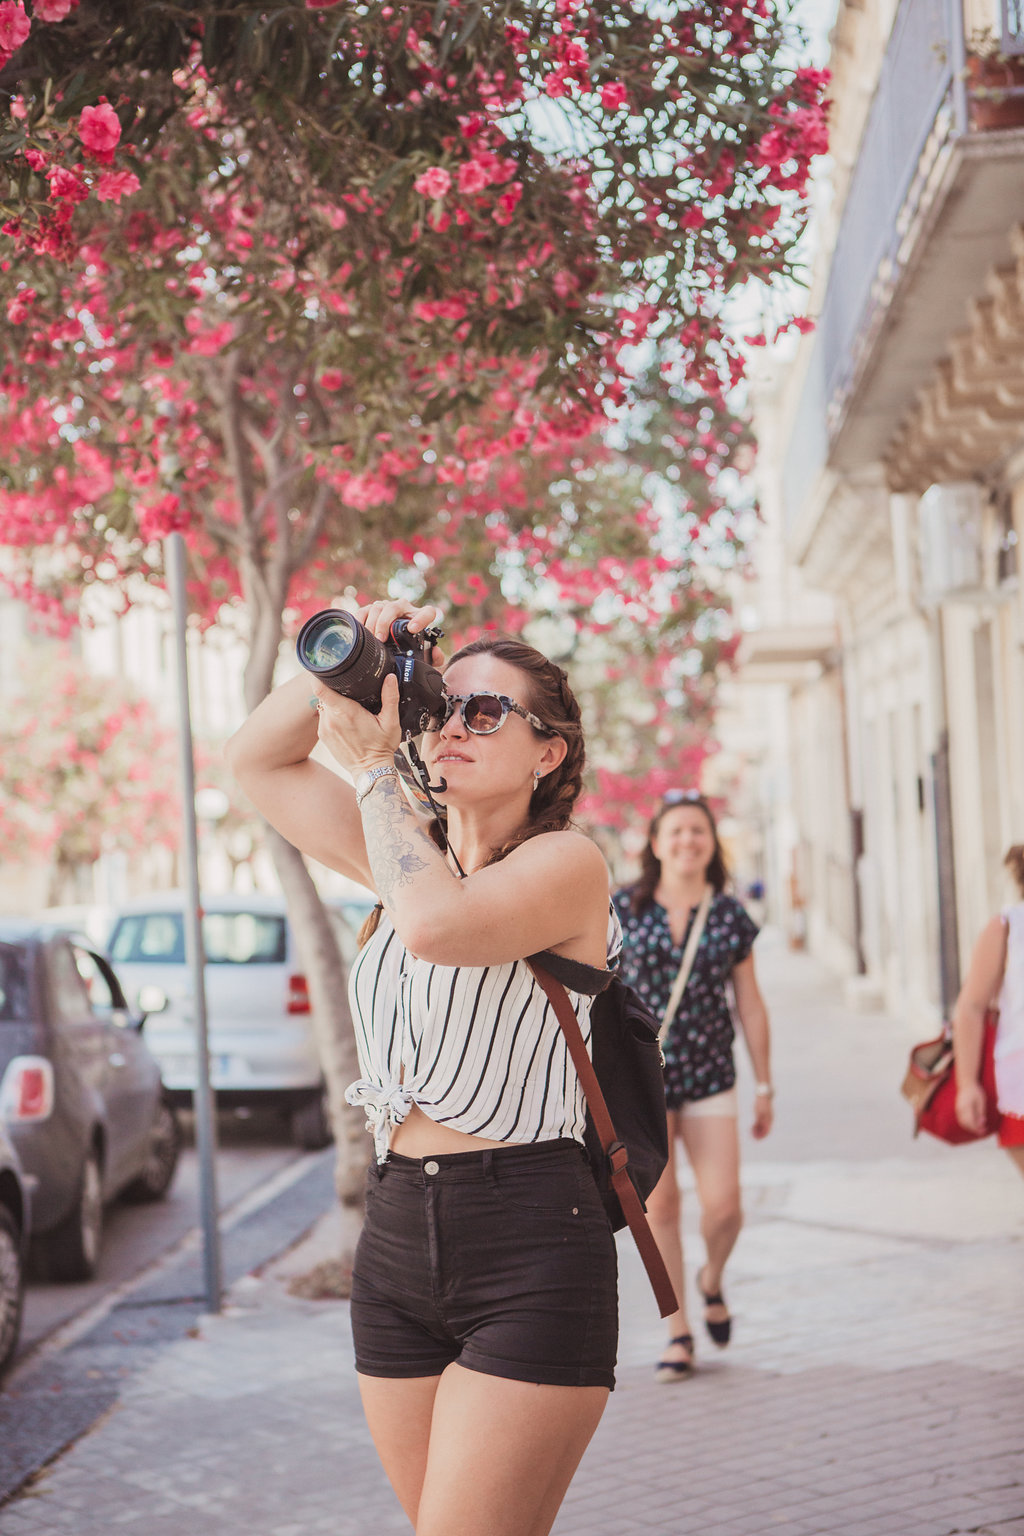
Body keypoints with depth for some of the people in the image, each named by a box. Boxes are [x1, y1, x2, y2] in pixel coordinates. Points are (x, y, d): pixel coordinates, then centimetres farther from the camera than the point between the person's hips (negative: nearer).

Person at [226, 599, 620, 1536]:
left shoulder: (566, 862, -6)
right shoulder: (410, 856, 15)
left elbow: (439, 925, -25)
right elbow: (258, 761, 19)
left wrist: (373, 763, -12)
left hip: (527, 1246, -7)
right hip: (396, 1238, 7)